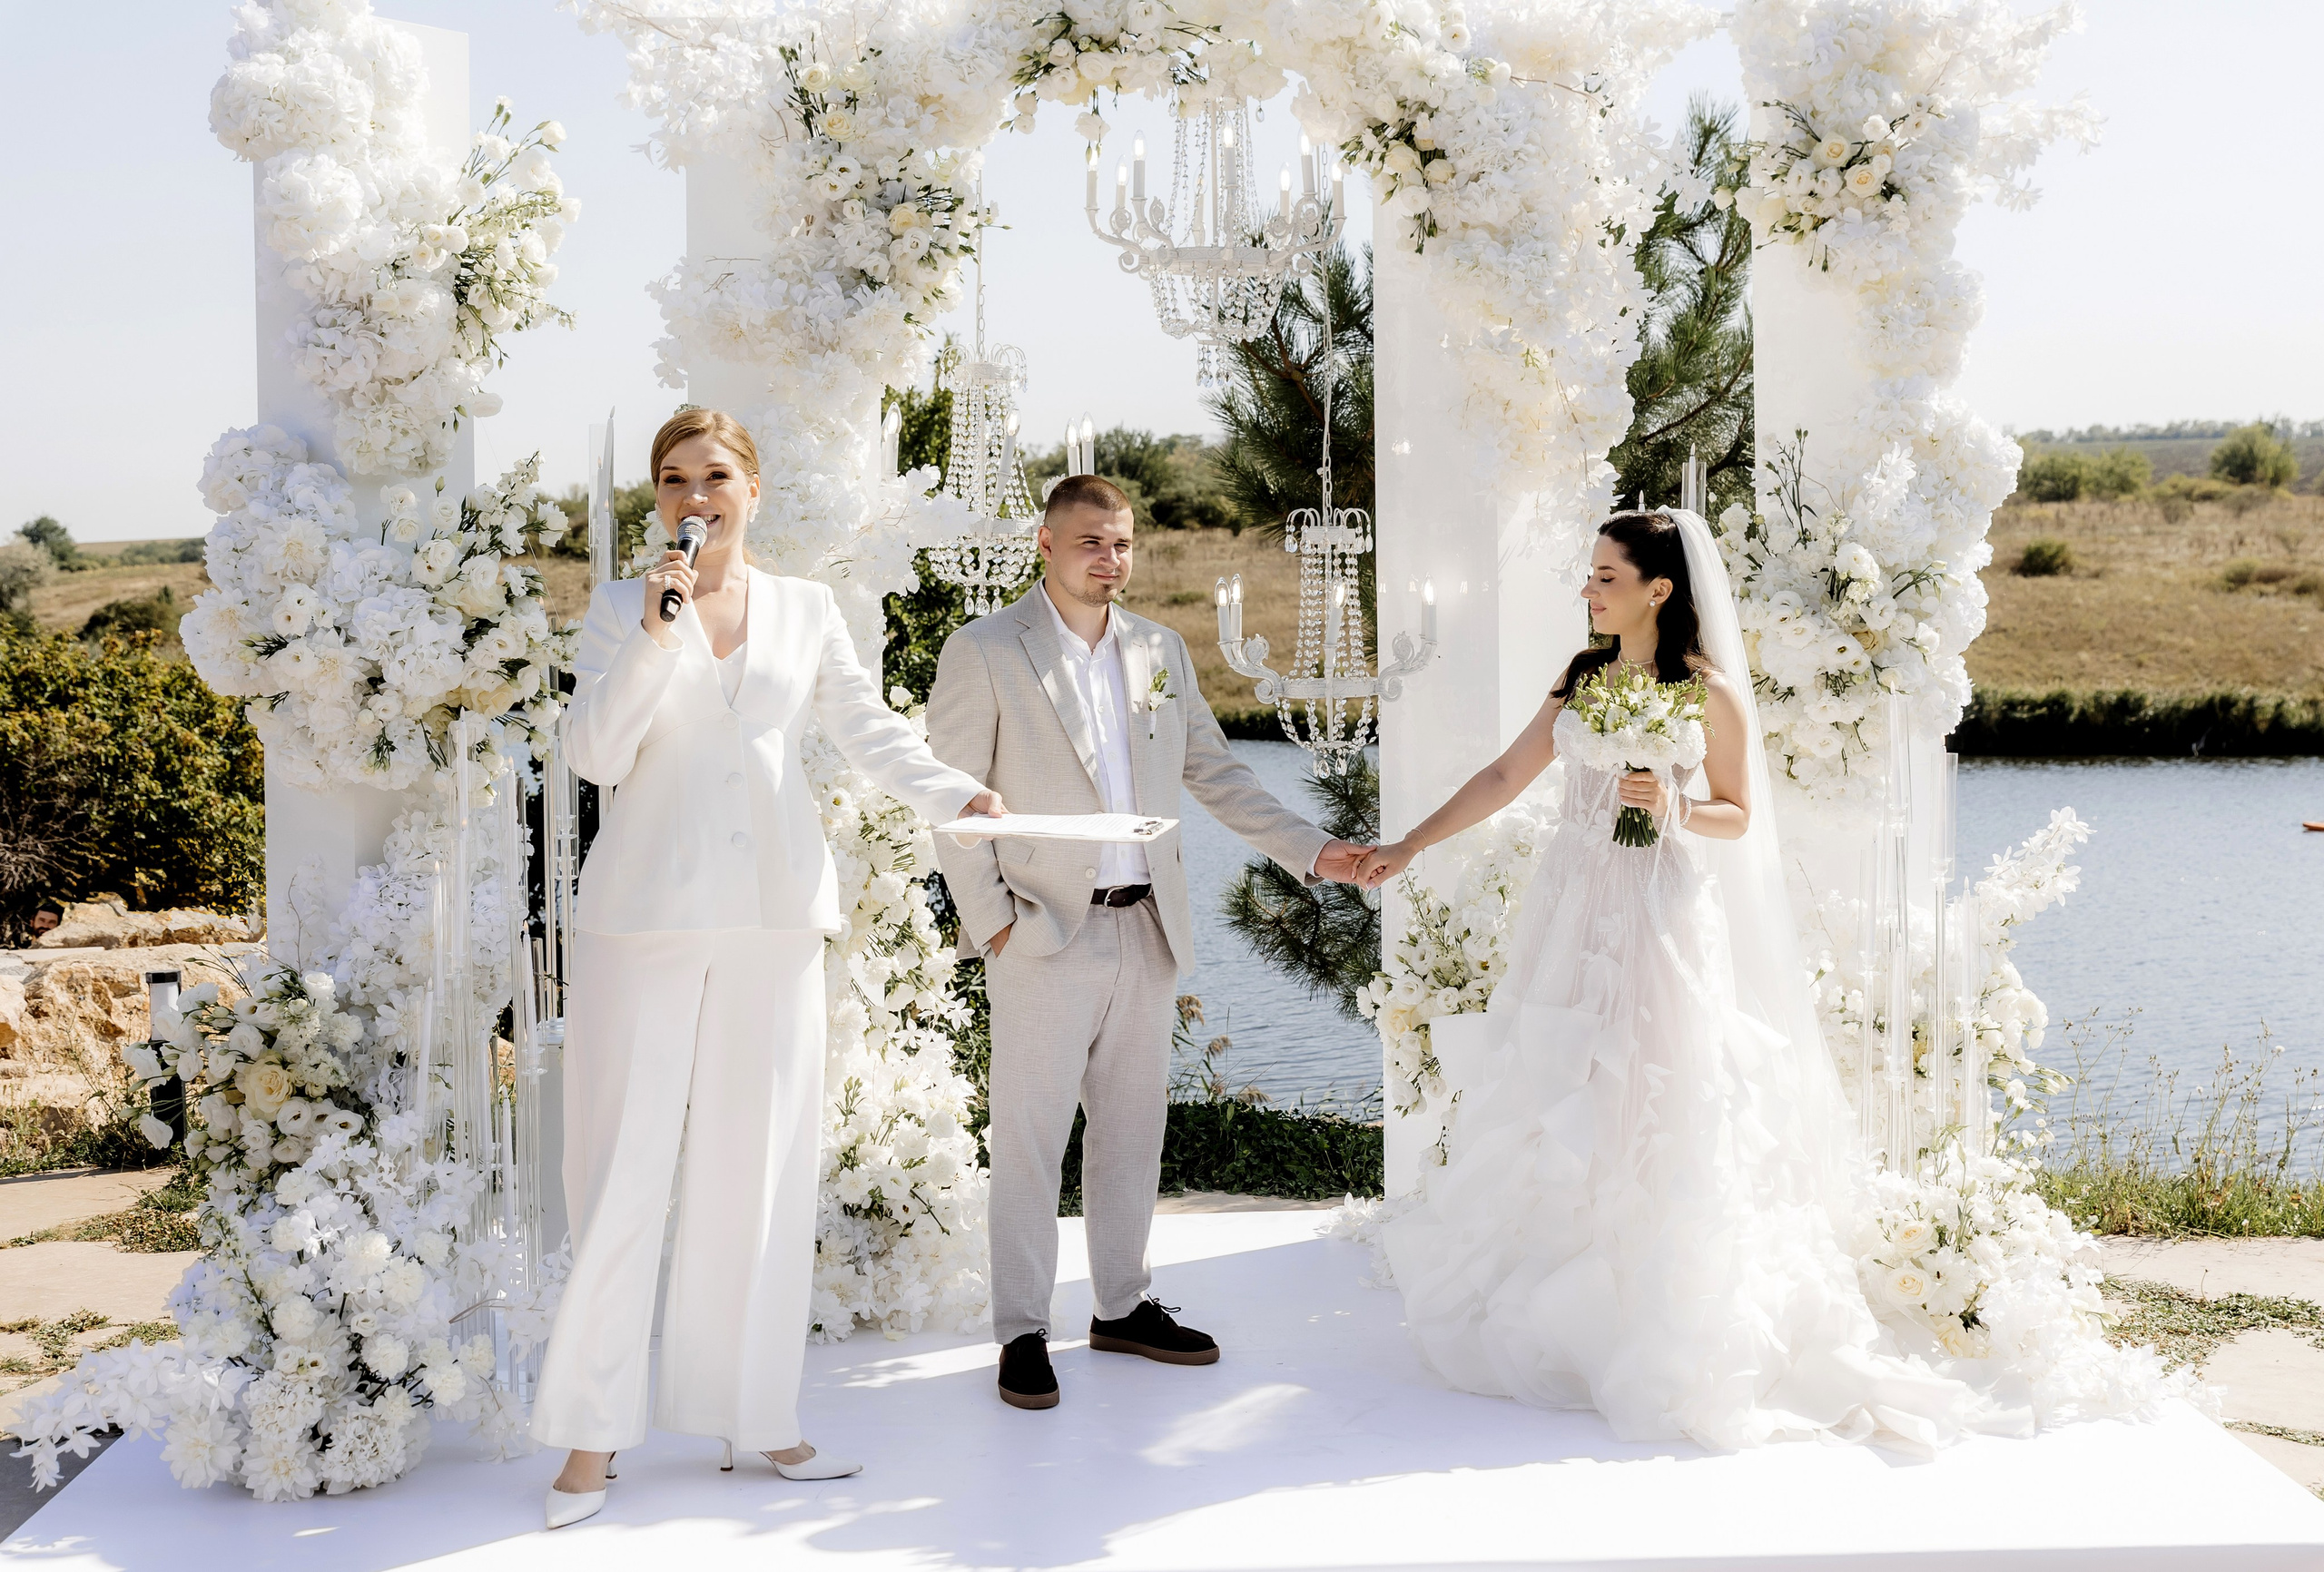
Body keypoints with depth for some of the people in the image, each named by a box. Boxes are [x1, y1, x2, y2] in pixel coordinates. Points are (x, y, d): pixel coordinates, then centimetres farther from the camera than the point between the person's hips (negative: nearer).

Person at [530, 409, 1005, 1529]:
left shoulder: (806, 609, 12)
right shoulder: (622, 609, 5)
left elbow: (869, 727, 11)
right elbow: (593, 752, -4)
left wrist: (952, 795, -6)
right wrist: (655, 635, -14)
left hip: (773, 917, 2)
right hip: (647, 913, -2)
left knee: (759, 1169, 5)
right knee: (623, 1171, -3)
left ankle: (756, 1416, 14)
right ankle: (593, 1432, 6)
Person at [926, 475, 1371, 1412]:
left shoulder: (1161, 652, 12)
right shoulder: (984, 651, -4)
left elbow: (1214, 772, 18)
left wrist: (1310, 851, 9)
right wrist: (989, 920, -10)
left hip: (1146, 930, 5)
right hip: (1046, 936, -5)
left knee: (1132, 1130, 13)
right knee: (1029, 1141, -1)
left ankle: (1122, 1307, 25)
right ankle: (1022, 1333, 8)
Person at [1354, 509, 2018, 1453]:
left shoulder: (1708, 692, -6)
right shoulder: (1583, 680, 9)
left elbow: (1737, 813, 0)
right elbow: (1504, 779, 12)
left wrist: (1673, 807, -19)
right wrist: (1409, 847, 10)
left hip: (1659, 916, -5)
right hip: (1576, 910, 5)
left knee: (1649, 1115, -5)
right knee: (1558, 1109, 8)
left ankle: (1660, 1341, 5)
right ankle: (1551, 1313, 20)